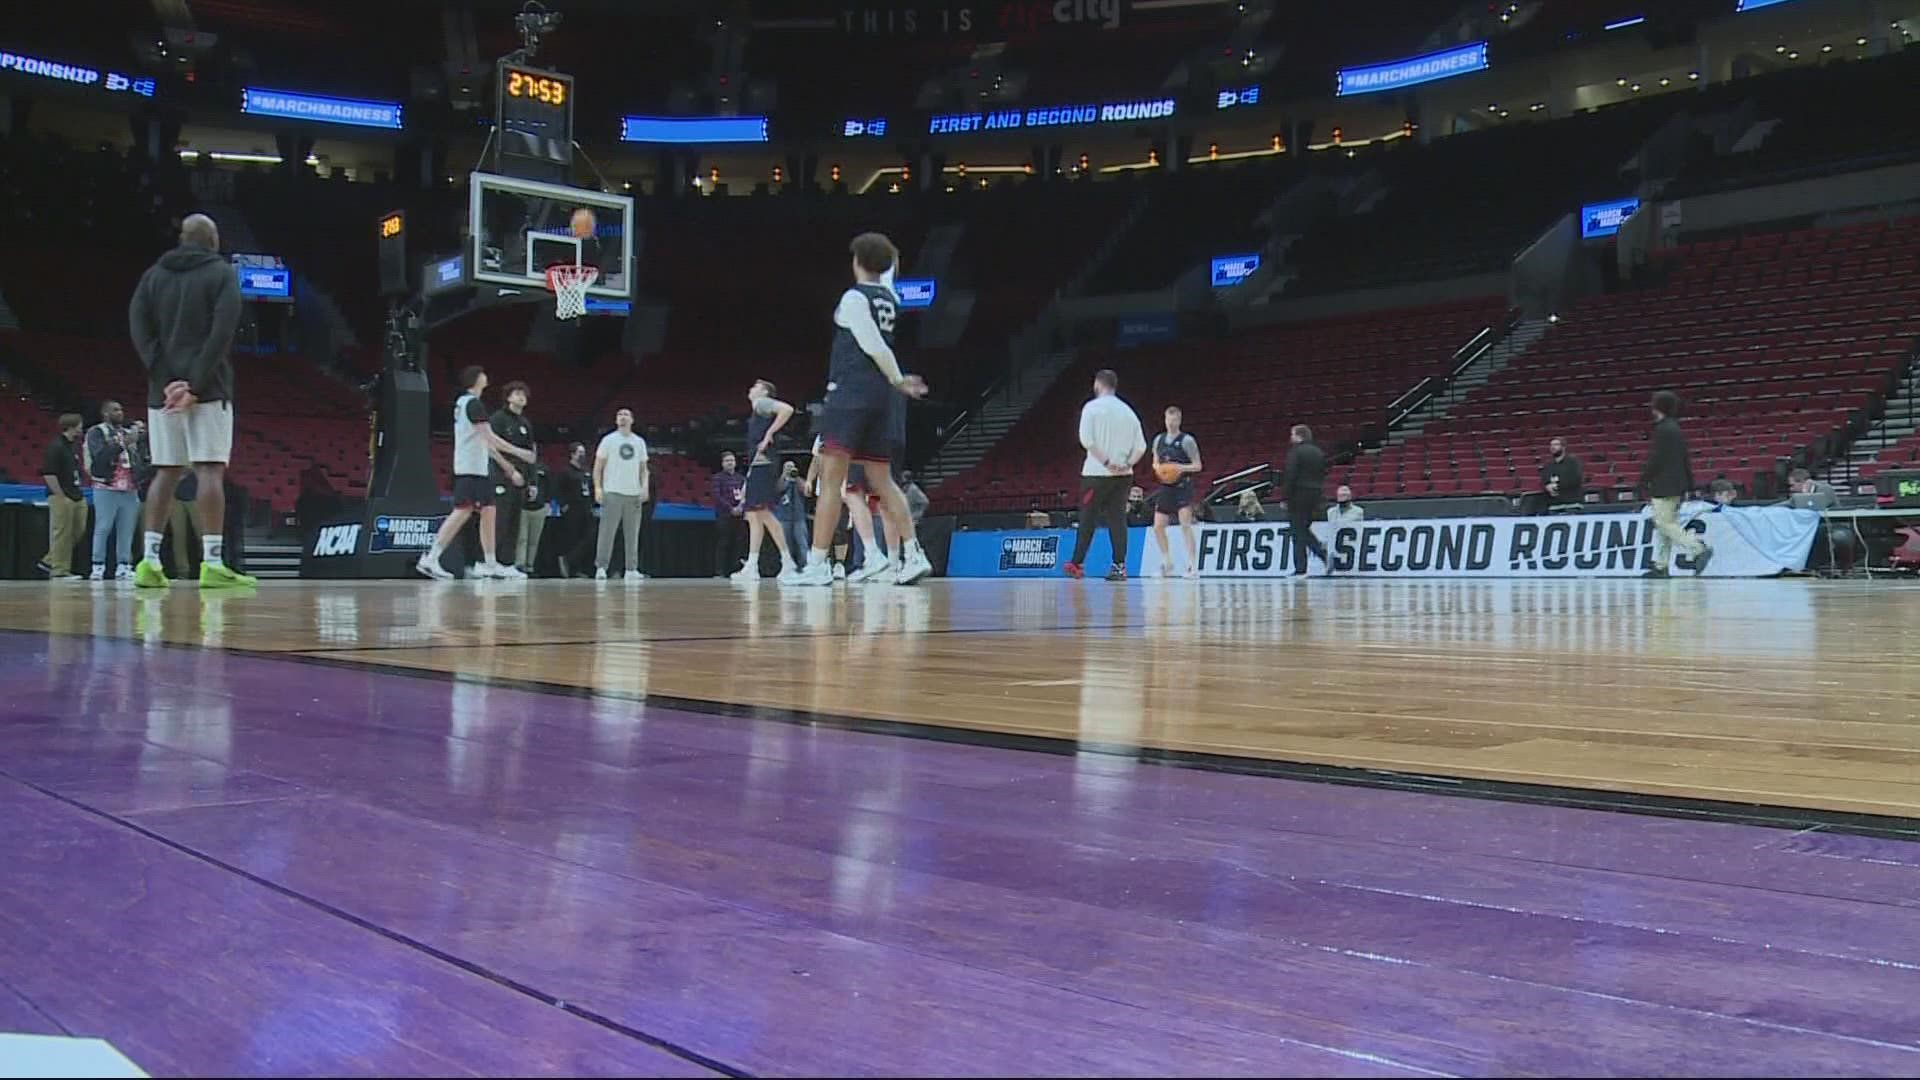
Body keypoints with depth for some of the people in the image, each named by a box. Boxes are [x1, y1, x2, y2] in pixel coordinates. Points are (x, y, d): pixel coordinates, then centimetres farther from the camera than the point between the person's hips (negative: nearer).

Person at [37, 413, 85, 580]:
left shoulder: (72, 447, 17)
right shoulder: (55, 447, -11)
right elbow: (48, 474, -16)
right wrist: (61, 496, -17)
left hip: (77, 497, 9)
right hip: (61, 498, -9)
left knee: (76, 533, 11)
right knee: (62, 534, -4)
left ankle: (49, 562, 21)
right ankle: (59, 570, 2)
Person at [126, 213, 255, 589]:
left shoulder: (154, 275, 15)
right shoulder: (222, 273, 2)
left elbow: (139, 327, 3)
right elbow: (222, 332, -12)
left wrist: (166, 378, -4)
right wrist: (197, 383, -14)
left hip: (164, 389, 5)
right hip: (208, 389, -5)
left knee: (165, 473, 9)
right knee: (210, 470, -8)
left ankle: (149, 562, 5)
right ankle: (212, 564, -14)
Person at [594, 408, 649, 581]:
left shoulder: (639, 442, 13)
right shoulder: (608, 440, 3)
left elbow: (643, 468, 16)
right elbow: (598, 466, 2)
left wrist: (645, 486, 0)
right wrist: (597, 487, -9)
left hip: (634, 494, 3)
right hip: (612, 493, -3)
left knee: (632, 534, 4)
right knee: (607, 532, -7)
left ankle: (631, 570, 8)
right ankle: (601, 568, -4)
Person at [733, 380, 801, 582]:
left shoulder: (762, 403, -1)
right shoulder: (755, 413, 26)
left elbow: (787, 409, -21)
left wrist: (768, 435, -17)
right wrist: (746, 485, 24)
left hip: (763, 466, -10)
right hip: (755, 467, 10)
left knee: (763, 513, -15)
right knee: (753, 516, 6)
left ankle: (788, 563, -16)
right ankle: (751, 567, 5)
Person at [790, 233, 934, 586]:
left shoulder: (854, 297, -7)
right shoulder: (889, 299, 14)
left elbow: (874, 346, -14)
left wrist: (899, 381, -2)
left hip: (849, 394, -7)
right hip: (880, 398, 8)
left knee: (831, 478, -9)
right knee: (882, 481, 11)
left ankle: (817, 564, -13)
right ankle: (914, 554, 4)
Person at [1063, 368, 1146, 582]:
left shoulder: (1092, 407, -4)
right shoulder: (1128, 411, 12)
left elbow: (1087, 439, -15)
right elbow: (1141, 446, 7)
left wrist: (1106, 462, -14)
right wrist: (1126, 464, -2)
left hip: (1097, 473, -4)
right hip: (1123, 475, 4)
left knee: (1088, 519, 3)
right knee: (1117, 519, 4)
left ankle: (1077, 564, 9)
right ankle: (1120, 566, -1)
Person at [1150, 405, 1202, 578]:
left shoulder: (1187, 440, -6)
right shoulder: (1159, 439, 10)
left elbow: (1197, 465, -5)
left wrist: (1181, 468, -21)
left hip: (1183, 486, -6)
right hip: (1165, 487, 6)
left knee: (1185, 524, -15)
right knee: (1158, 526, 5)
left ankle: (1193, 566, -15)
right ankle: (1167, 564, 22)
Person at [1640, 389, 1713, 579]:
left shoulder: (1662, 429, -14)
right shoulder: (1675, 429, 16)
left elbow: (1655, 459, -17)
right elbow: (1685, 459, 18)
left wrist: (1644, 481, -8)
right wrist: (1688, 484, 20)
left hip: (1663, 486, -10)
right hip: (1677, 485, 10)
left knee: (1666, 526, -9)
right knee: (1662, 526, 11)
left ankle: (1699, 550, -17)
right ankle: (1661, 567, 13)